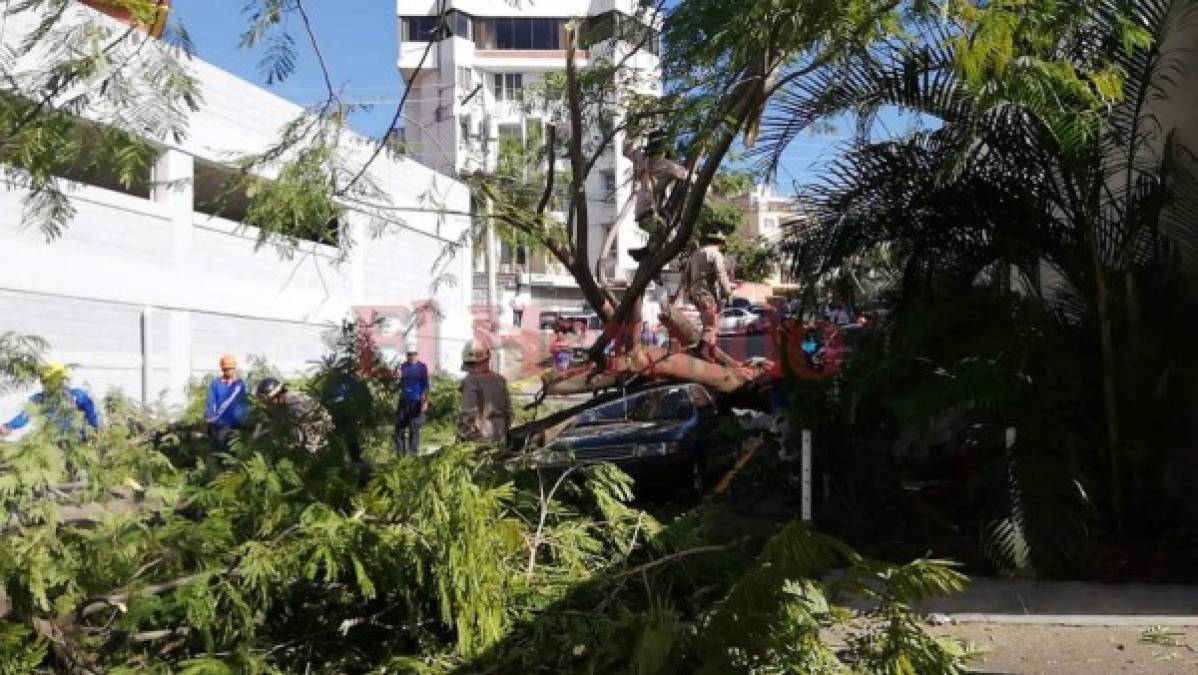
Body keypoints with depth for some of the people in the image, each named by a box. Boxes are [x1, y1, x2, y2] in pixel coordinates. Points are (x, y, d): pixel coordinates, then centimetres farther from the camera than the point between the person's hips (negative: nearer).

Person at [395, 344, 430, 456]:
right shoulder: (403, 366, 11)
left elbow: (425, 385, -3)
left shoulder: (422, 367, -1)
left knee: (414, 428, -2)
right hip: (404, 400, 4)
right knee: (399, 426, 0)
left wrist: (425, 401, -9)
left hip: (416, 401, -4)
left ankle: (413, 452, 4)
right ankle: (400, 451, 7)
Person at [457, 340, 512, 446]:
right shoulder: (500, 380, 7)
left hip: (478, 441, -6)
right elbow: (508, 411, 12)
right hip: (499, 440, 6)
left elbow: (468, 414, -17)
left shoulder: (471, 382, -12)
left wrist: (462, 436, -7)